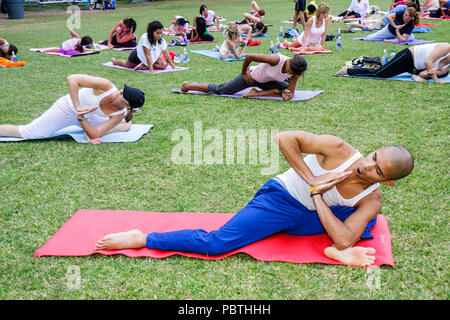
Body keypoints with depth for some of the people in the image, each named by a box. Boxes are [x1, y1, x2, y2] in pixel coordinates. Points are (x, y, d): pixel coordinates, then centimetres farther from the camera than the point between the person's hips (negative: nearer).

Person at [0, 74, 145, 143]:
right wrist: (77, 106, -40)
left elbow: (95, 134, -26)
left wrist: (81, 118, -39)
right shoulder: (106, 86, -35)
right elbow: (72, 78, -36)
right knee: (24, 132, -4)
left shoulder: (119, 115, -24)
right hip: (66, 108, -5)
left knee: (125, 125, 11)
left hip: (86, 117, 5)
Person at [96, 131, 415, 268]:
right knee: (216, 242, -16)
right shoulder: (338, 149, -22)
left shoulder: (372, 199, -12)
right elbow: (284, 138, -25)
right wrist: (311, 180, -26)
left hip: (308, 218, 5)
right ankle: (140, 239, -6)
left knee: (367, 219, -3)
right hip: (278, 199, -4)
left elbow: (344, 238, -22)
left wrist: (317, 195, -22)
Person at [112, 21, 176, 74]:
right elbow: (147, 55, -39)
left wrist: (173, 66, -24)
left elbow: (166, 54, -18)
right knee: (127, 65, 22)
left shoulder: (161, 40, -23)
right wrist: (151, 69, -41)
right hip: (138, 55, -4)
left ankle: (142, 67, -11)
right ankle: (114, 61, 55)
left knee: (164, 64, -23)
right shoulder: (145, 38, -38)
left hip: (153, 55, 4)